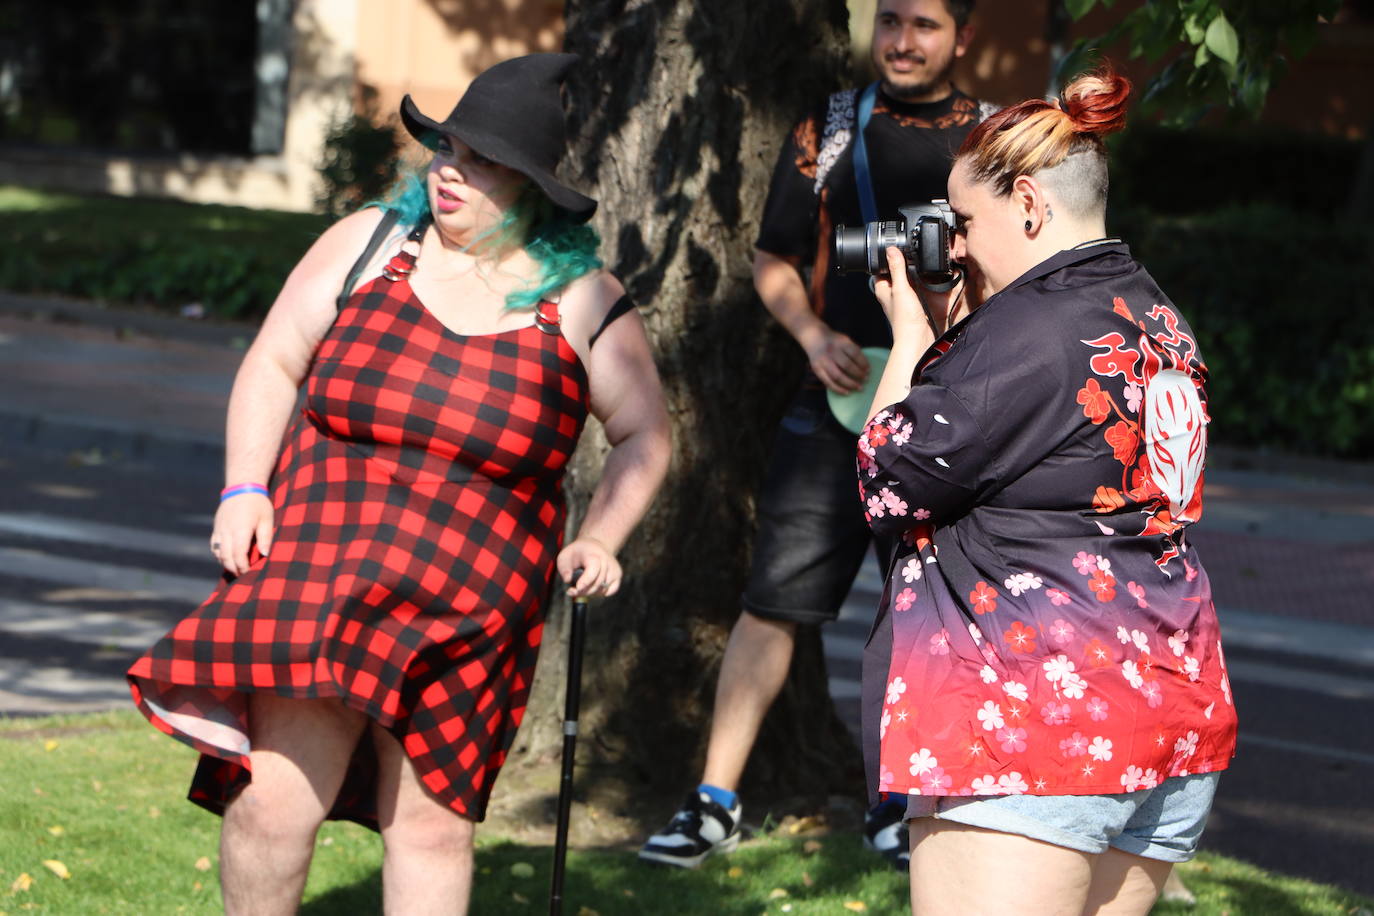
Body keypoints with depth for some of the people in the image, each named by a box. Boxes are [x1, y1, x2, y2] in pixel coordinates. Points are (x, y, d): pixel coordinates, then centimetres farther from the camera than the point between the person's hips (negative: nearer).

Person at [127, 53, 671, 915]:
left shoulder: (581, 302, 1)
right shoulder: (369, 245, 3)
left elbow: (645, 434, 11)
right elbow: (272, 366, 8)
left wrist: (600, 539, -2)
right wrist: (244, 492, -4)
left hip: (473, 600, 0)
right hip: (322, 557, 0)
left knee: (429, 823, 2)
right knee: (276, 803, -11)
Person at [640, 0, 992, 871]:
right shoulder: (829, 129, 6)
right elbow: (774, 260, 9)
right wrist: (815, 335, -8)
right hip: (837, 405, 0)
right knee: (778, 597, -5)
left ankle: (897, 805, 20)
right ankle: (716, 801, -2)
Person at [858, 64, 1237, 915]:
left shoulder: (1028, 328, -14)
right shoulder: (1160, 320, 14)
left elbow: (891, 486, -7)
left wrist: (912, 339, 5)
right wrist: (950, 335, 19)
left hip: (1033, 725, -9)